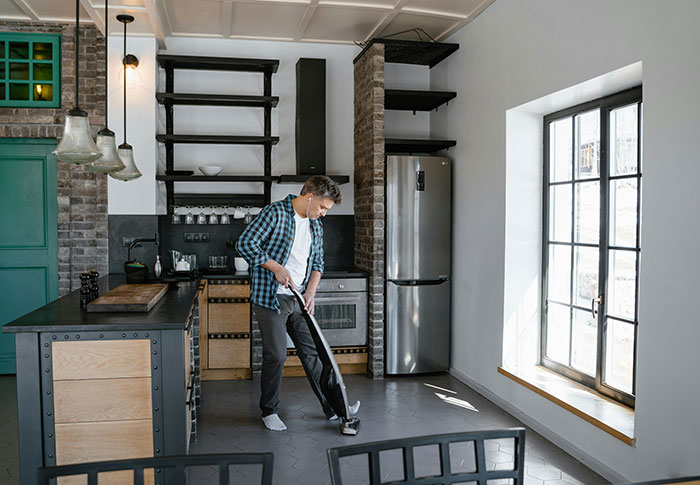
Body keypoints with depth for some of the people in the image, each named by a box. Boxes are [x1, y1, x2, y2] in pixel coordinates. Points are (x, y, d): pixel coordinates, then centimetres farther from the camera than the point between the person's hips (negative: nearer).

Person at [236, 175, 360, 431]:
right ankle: (269, 411, 19)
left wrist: (310, 292, 1)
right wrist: (276, 268, -20)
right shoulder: (275, 213, -12)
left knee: (312, 352, 11)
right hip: (270, 297, -6)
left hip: (298, 299, 7)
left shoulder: (316, 225, 10)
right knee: (276, 355, -1)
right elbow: (245, 243, -16)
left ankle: (332, 406, 21)